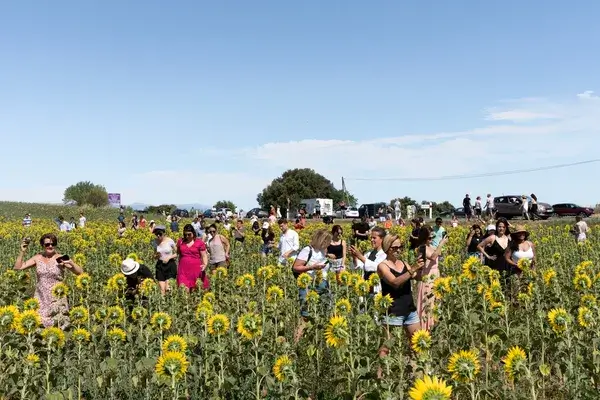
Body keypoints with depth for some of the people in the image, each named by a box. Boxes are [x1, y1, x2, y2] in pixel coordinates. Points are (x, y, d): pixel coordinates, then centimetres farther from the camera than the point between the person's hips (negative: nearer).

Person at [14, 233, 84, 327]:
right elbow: (18, 267, 2)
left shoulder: (61, 259, -6)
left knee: (58, 326, -2)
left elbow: (81, 273, -10)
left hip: (57, 299, -3)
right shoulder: (38, 258, 4)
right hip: (40, 299, 3)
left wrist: (71, 263, -27)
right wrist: (22, 251, -7)